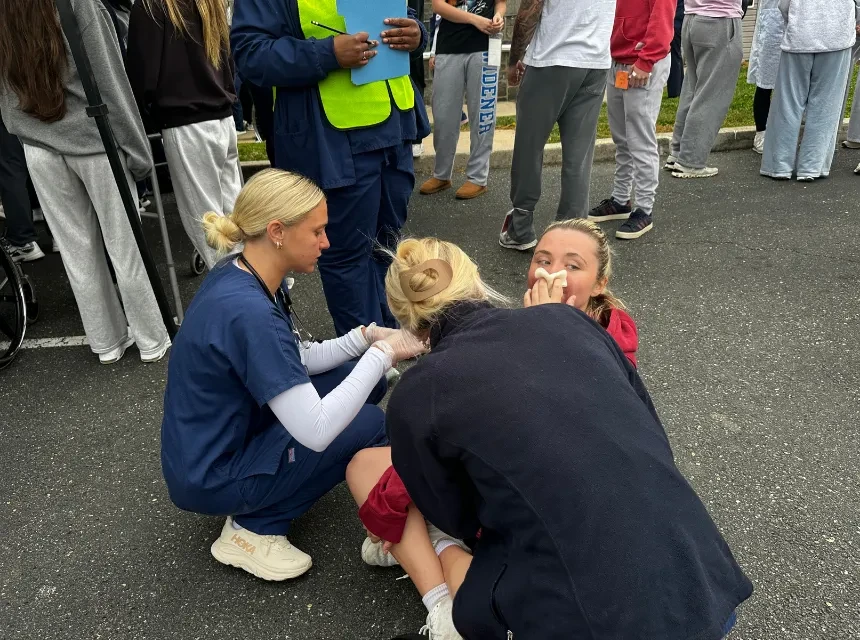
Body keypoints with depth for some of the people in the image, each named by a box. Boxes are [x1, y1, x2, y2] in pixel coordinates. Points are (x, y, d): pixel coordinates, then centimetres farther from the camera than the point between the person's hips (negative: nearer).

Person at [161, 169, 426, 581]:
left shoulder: (241, 274, -4)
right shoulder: (247, 312, -32)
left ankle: (255, 504, 11)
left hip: (230, 433, 9)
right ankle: (254, 528, -1)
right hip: (211, 476, -9)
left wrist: (366, 337, -5)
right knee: (368, 425, -11)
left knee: (364, 380, 5)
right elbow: (316, 431, -32)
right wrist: (381, 355, -23)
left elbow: (299, 359, 9)